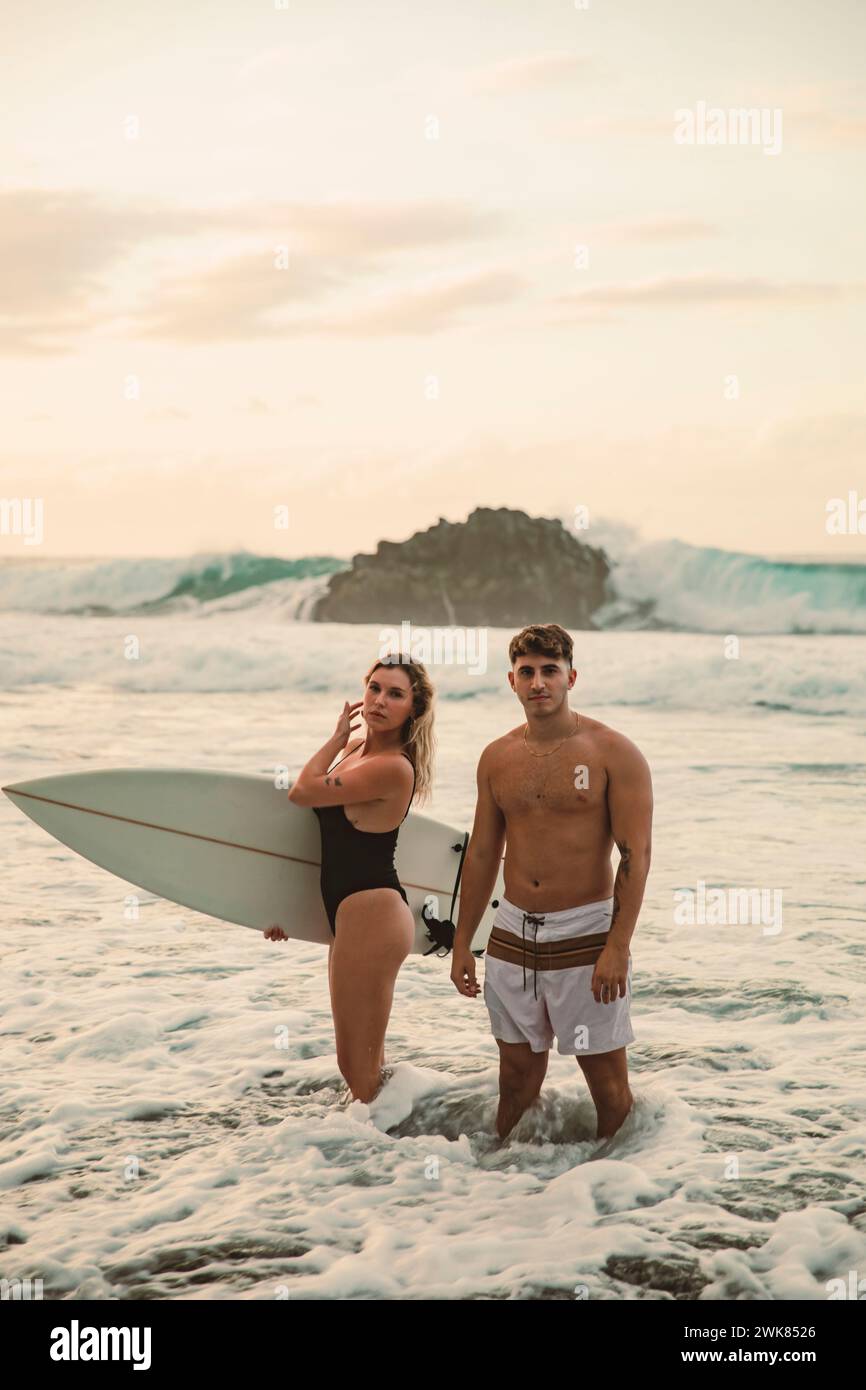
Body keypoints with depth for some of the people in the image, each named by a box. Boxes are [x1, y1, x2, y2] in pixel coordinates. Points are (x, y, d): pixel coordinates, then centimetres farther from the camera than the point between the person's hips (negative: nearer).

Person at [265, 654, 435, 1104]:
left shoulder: (394, 767, -19)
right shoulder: (358, 751, 10)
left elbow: (303, 791, -16)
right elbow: (337, 842, 17)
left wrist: (337, 738, -2)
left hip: (371, 915, -10)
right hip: (354, 913, 10)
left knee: (357, 1068, -1)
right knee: (366, 1064, 19)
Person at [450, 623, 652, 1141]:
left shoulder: (613, 752, -7)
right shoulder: (497, 757, 7)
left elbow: (636, 856, -11)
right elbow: (482, 853, 14)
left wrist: (618, 948, -19)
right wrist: (463, 941, 12)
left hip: (585, 933, -4)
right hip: (513, 935, 5)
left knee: (608, 1084, 2)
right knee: (517, 1078, 13)